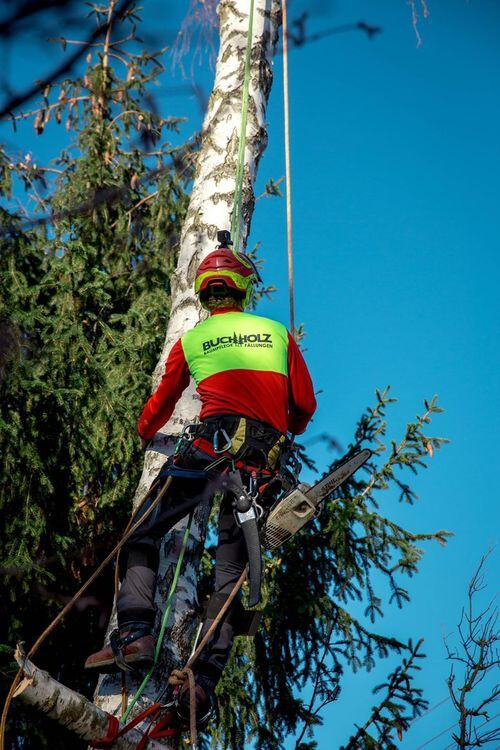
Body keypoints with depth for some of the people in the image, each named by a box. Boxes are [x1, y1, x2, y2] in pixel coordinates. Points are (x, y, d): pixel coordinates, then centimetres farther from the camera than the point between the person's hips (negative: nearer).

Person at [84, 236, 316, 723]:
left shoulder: (191, 341, 14)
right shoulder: (278, 332, 17)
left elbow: (161, 403, 26)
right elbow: (304, 404, 15)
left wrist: (144, 434, 48)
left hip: (215, 443, -2)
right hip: (264, 462, 3)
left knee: (143, 535, 1)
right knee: (231, 566, 3)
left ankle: (134, 635, -20)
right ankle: (206, 677, -10)